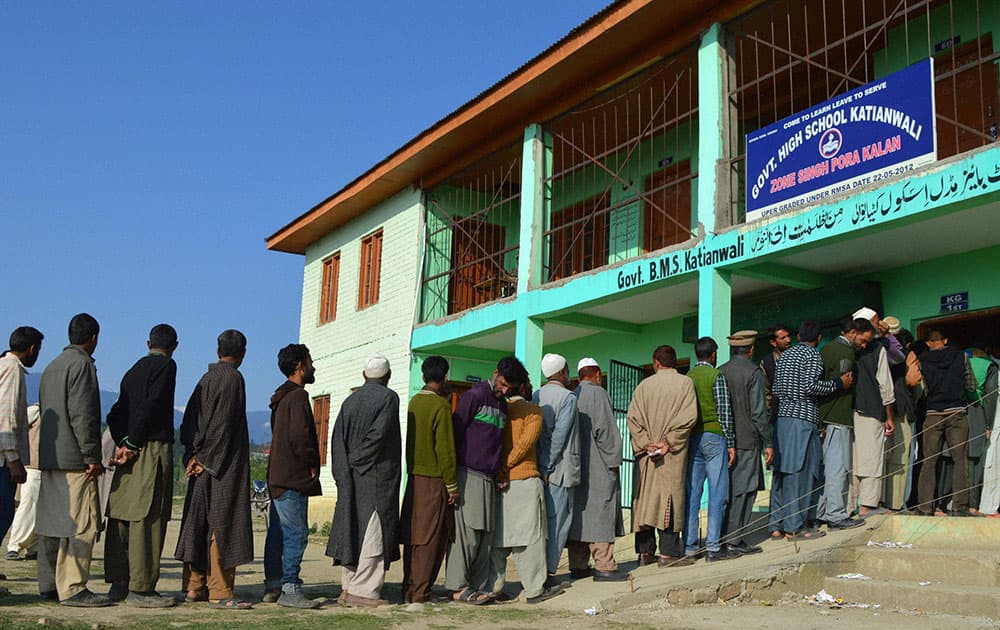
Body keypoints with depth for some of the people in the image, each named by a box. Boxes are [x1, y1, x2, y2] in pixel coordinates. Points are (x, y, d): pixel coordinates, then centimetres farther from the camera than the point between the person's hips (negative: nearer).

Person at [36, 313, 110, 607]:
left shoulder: (51, 367, 19)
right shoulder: (82, 364, -10)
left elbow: (47, 411, 20)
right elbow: (82, 414, -18)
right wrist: (92, 457, -16)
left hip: (49, 458, 10)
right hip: (74, 459, -10)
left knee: (51, 522, 11)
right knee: (81, 523, -8)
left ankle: (49, 584, 16)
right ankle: (72, 588, -8)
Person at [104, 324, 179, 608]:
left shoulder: (133, 370, 20)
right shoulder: (165, 366, -3)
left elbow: (115, 413, 14)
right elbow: (151, 406, -15)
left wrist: (123, 442, 2)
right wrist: (132, 444, -11)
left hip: (131, 450, 8)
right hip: (153, 449, -8)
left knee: (120, 517, 9)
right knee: (148, 520, -7)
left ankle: (119, 583, 14)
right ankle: (141, 588, -6)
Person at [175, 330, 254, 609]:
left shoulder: (206, 378, 14)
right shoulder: (233, 378, -11)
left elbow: (190, 418, 13)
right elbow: (224, 423, -17)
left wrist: (194, 455, 6)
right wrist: (205, 458, -11)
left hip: (204, 463, 9)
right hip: (224, 465, -9)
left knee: (200, 521, 12)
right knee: (222, 523, -7)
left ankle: (194, 586, 18)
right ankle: (220, 592, -6)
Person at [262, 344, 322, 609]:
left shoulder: (281, 398, 19)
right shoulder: (298, 396, -13)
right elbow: (300, 435, -23)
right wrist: (312, 464, -9)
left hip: (278, 477, 10)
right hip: (293, 478, -10)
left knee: (278, 532, 13)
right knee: (296, 532, -8)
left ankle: (273, 585, 19)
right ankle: (290, 589, -8)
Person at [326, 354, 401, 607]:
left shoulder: (350, 401, 12)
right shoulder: (388, 397, -5)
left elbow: (338, 439, 4)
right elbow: (379, 434, -17)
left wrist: (345, 471, 0)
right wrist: (358, 460, -7)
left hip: (352, 479, 6)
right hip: (378, 475, -6)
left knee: (353, 529, 11)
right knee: (373, 532, -4)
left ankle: (348, 587, 14)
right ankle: (363, 590, -5)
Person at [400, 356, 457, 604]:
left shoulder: (414, 401, 10)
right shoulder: (440, 405, -12)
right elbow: (445, 448, -15)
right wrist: (452, 485, -10)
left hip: (414, 475, 7)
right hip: (434, 478, -7)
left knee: (412, 535, 11)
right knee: (431, 537, -2)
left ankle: (409, 588, 17)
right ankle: (421, 592, 0)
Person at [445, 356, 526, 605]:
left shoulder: (503, 405, 19)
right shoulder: (475, 395, -5)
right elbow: (455, 432, -8)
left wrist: (500, 472, 14)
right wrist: (453, 475, -11)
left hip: (488, 478, 8)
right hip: (468, 474, -8)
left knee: (486, 536, 6)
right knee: (467, 532, -9)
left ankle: (479, 587, 10)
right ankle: (458, 586, -4)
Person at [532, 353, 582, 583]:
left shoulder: (536, 396, 10)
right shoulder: (568, 397, -9)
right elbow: (559, 435, -15)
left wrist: (541, 465, 12)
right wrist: (548, 466, -13)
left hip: (540, 467, 7)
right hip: (560, 468, -7)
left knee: (541, 519, 12)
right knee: (558, 520, -1)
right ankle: (549, 571, -1)